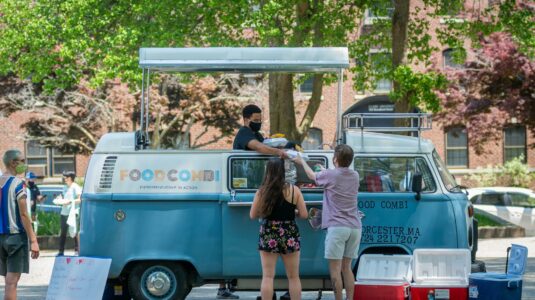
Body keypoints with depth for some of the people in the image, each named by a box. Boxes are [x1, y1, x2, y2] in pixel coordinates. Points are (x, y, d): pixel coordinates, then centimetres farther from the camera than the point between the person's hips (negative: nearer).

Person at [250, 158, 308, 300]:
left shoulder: (262, 191, -5)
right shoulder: (294, 190, -6)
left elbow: (253, 215, -1)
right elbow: (304, 214, -6)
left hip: (268, 236, 0)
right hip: (290, 236, 0)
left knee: (268, 276, 3)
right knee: (293, 277, 10)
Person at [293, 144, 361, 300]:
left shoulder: (330, 175, -6)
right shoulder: (355, 176, 11)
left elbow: (312, 176, 15)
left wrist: (302, 161, 33)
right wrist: (324, 170, 50)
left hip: (337, 227, -6)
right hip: (354, 227, 6)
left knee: (335, 268, -3)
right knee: (346, 267, 13)